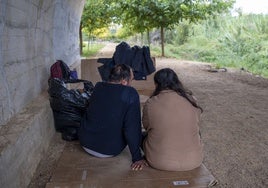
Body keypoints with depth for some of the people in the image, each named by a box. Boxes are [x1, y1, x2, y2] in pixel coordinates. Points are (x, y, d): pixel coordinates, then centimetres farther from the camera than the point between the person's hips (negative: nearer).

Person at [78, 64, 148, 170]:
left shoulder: (98, 87, -3)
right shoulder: (131, 93, -20)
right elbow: (132, 127, -22)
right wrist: (137, 158, -15)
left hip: (85, 143, 5)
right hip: (108, 151, -5)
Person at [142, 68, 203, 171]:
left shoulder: (150, 103, -14)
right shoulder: (191, 100, -8)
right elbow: (195, 127, 7)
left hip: (159, 163, -2)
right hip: (193, 161, 2)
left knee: (143, 136, 26)